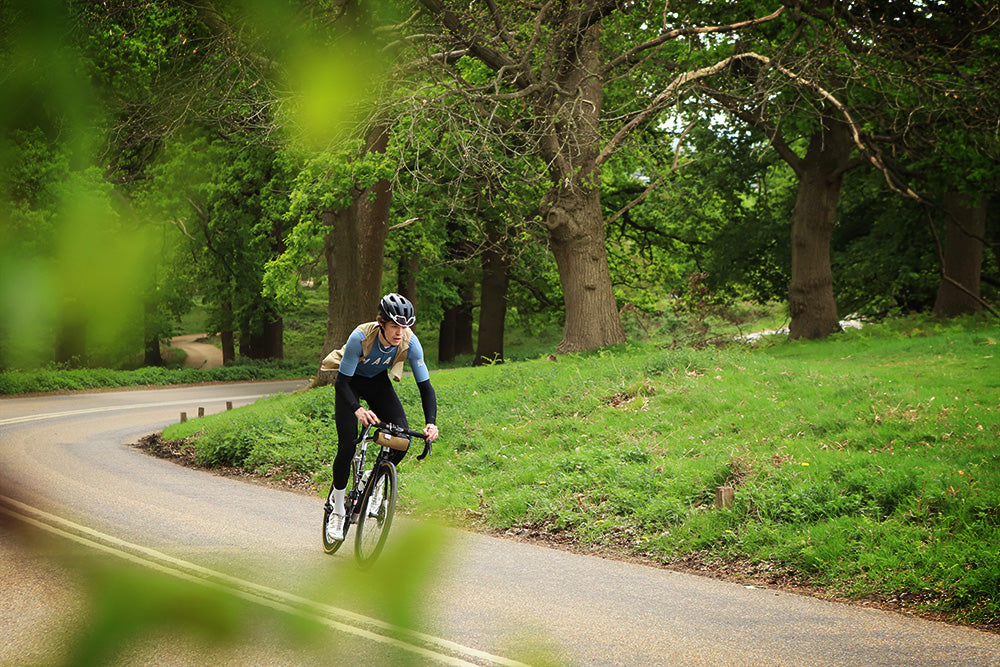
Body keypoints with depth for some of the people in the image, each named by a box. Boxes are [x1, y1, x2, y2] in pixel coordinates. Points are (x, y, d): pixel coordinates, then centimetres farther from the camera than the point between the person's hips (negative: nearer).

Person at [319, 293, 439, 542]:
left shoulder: (410, 343, -27)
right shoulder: (361, 337, -36)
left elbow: (425, 386, -21)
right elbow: (342, 382, -31)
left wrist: (431, 423, -36)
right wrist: (357, 410, -49)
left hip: (378, 381, 3)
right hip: (350, 381, -3)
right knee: (348, 445, -16)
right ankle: (337, 510, 2)